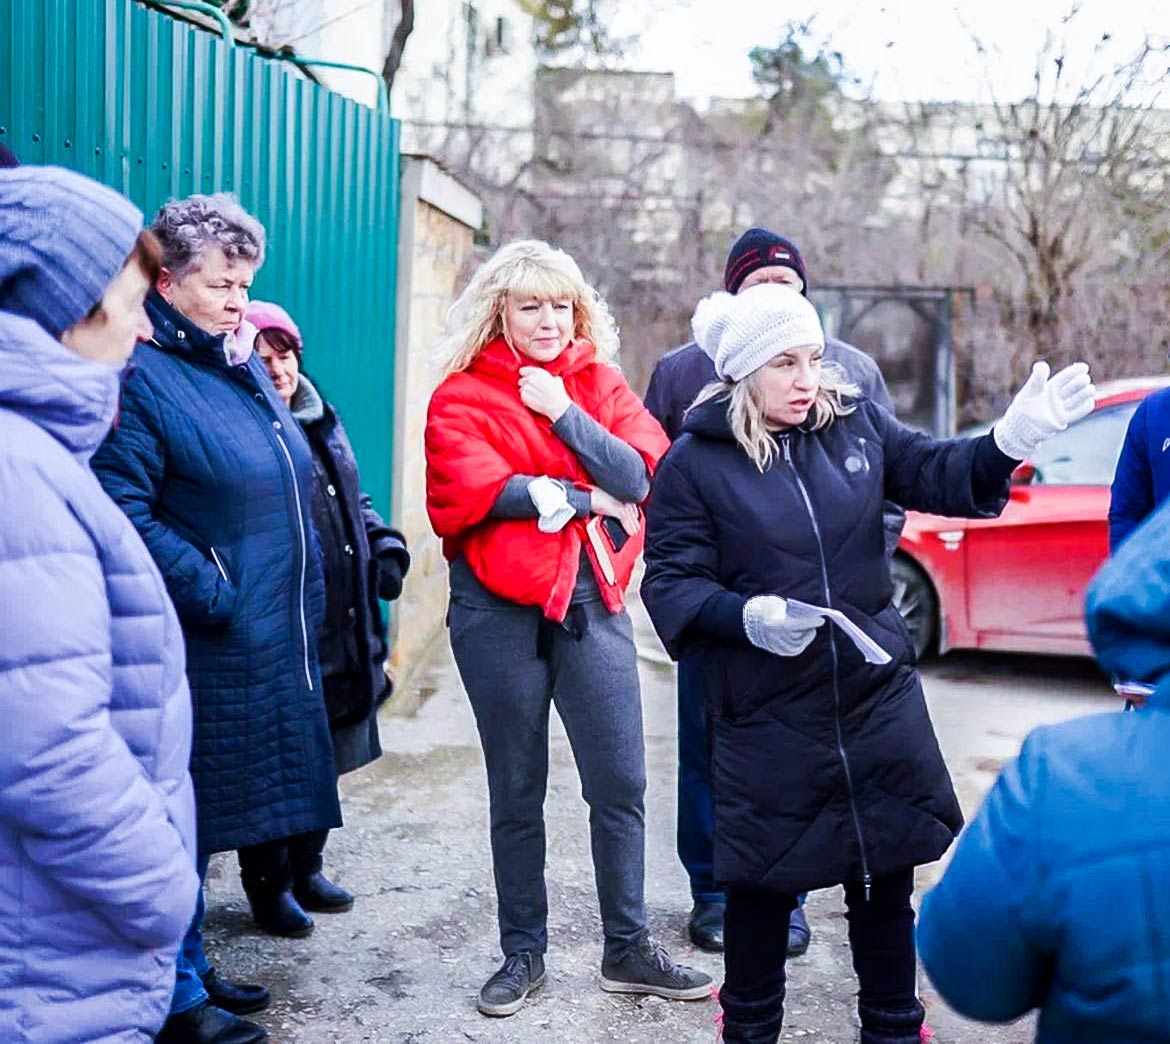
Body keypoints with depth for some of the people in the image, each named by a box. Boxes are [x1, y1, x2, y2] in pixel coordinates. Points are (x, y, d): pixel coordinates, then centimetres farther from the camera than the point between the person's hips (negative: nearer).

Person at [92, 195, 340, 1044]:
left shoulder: (246, 365, 14)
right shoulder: (141, 376, -13)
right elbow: (124, 513, -21)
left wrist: (301, 602, 17)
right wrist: (210, 592, -19)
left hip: (274, 642, 9)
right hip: (201, 647, -8)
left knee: (205, 810, 18)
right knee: (181, 815, 2)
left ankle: (192, 973, 31)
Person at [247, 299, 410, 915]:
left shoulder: (322, 425, 15)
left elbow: (354, 503, 24)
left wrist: (385, 548, 12)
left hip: (342, 633, 8)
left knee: (325, 754, 18)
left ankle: (306, 867, 34)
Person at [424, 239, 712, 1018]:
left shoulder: (601, 385, 9)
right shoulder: (462, 397, 0)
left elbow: (640, 475, -5)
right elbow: (474, 491, -16)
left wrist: (564, 414, -14)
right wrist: (585, 499, -10)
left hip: (594, 603, 2)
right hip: (500, 610, -2)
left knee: (621, 783, 3)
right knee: (517, 793, 9)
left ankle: (629, 949, 18)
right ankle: (523, 952, 23)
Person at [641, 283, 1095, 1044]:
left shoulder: (858, 424, 1)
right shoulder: (695, 461, -8)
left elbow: (939, 474, 7)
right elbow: (670, 583, -9)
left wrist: (1014, 438, -10)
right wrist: (747, 617, -26)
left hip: (879, 699, 3)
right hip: (767, 719, -3)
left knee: (887, 876, 15)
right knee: (762, 883, 9)